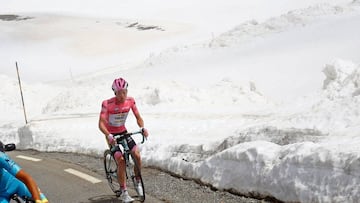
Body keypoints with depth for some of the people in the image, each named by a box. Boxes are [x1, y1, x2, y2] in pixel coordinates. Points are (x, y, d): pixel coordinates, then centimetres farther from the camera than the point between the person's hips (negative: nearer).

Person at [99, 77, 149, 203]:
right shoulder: (107, 104, -25)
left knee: (137, 155, -16)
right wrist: (109, 136, -45)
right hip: (111, 134, -4)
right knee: (121, 160, -19)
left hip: (123, 131, 4)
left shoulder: (130, 101, -13)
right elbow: (101, 124, -28)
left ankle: (138, 183, 6)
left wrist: (142, 128, -26)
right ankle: (123, 192, -8)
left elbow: (138, 117, -5)